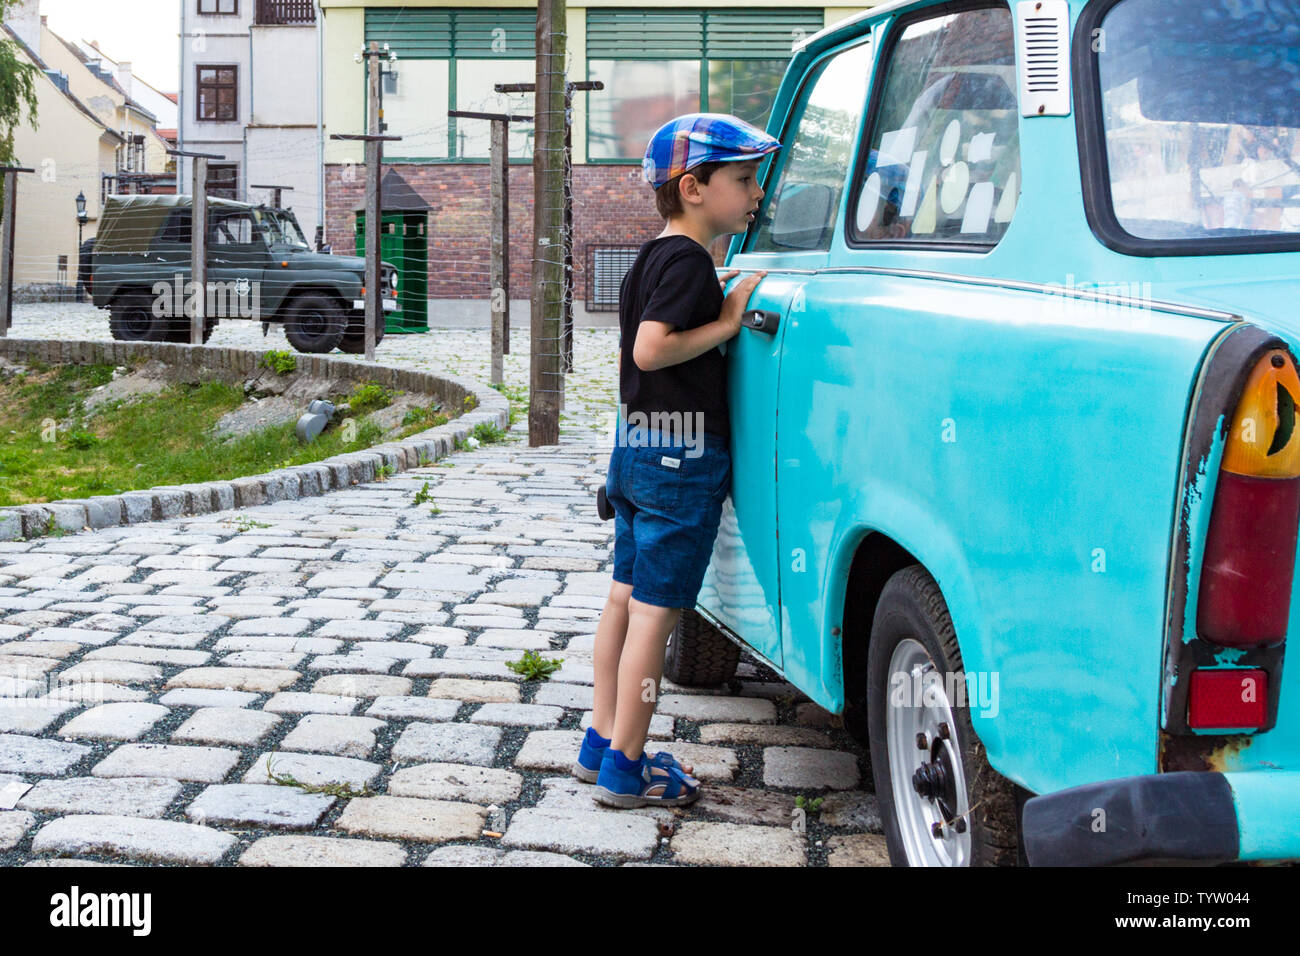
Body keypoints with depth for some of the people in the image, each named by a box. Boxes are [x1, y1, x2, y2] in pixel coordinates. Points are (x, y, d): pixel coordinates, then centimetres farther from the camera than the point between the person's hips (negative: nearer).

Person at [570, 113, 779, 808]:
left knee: (625, 599, 15)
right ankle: (625, 769, 3)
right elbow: (651, 349, -25)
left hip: (638, 448, 10)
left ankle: (600, 744, 24)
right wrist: (728, 320, -16)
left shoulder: (652, 257, 14)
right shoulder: (689, 261, -16)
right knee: (655, 613, -4)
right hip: (681, 457, -10)